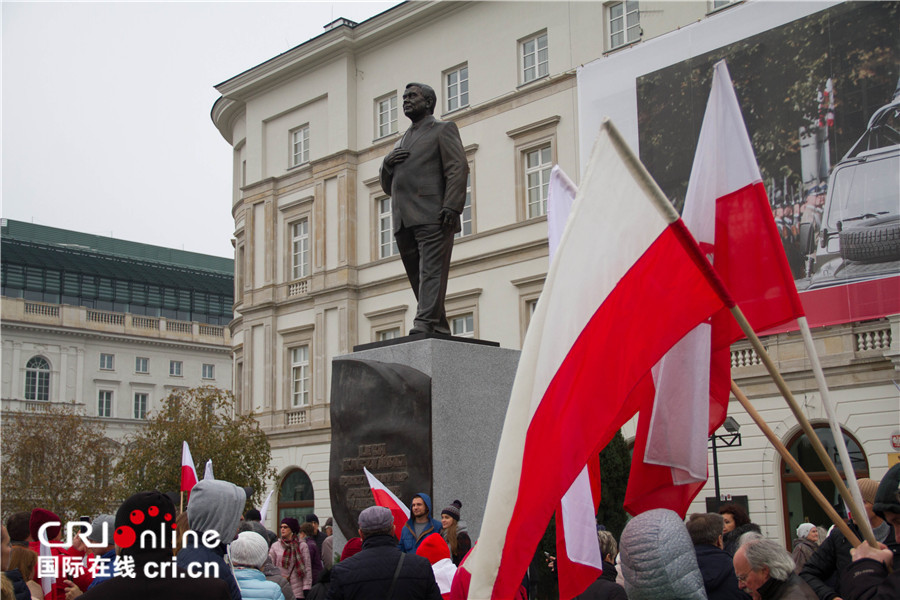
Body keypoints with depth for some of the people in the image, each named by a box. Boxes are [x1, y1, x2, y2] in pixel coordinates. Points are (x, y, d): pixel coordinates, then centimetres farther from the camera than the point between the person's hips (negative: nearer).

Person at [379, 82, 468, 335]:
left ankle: (425, 324, -27)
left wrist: (451, 208, -18)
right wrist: (387, 164, 7)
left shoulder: (443, 129, 10)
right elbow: (387, 187, 30)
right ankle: (441, 331, 2)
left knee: (432, 271, -17)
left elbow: (458, 169, -4)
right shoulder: (402, 141, 31)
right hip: (404, 221, 7)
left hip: (432, 217, -7)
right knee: (418, 277, 1)